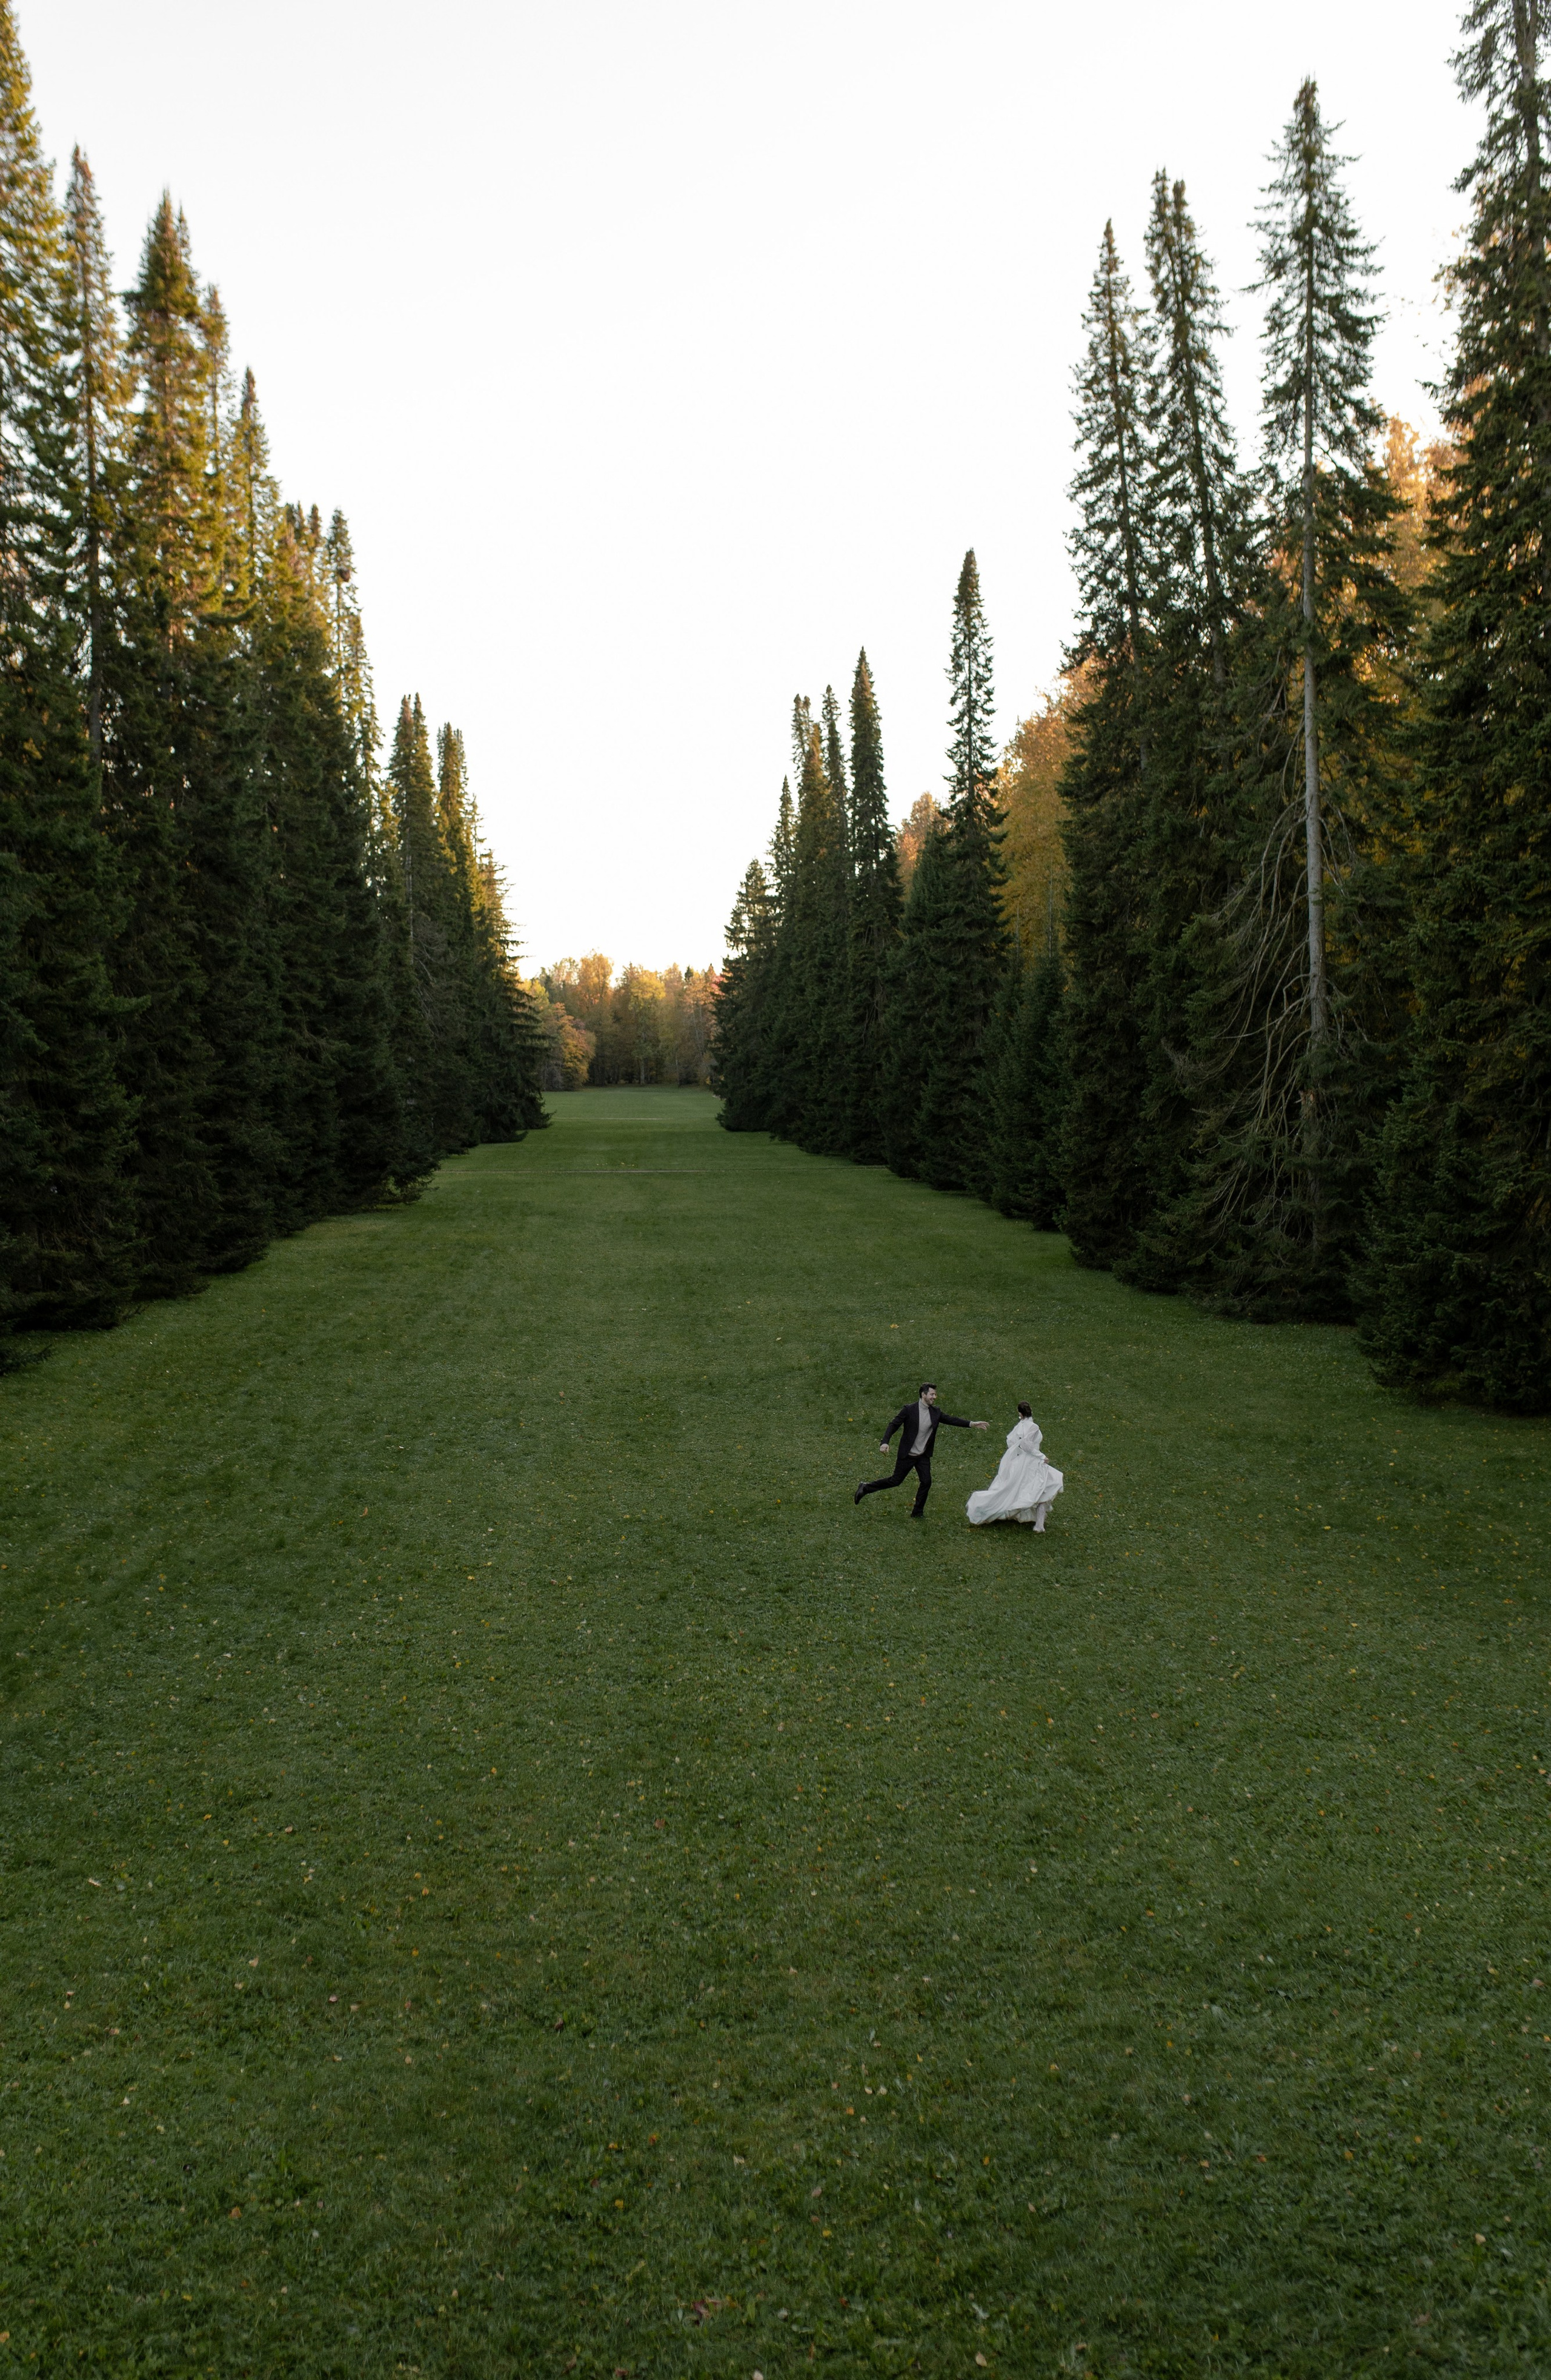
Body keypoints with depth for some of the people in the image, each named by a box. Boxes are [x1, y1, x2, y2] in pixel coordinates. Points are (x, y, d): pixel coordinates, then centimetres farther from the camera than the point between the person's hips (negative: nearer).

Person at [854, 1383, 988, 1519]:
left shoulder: (935, 1412, 0)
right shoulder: (909, 1410, -15)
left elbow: (951, 1420, 2)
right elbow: (893, 1425, -13)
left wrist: (972, 1424, -8)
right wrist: (885, 1443, -25)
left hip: (924, 1456, 5)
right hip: (907, 1455, -5)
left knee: (926, 1482, -3)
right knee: (895, 1481, 3)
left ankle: (917, 1514, 12)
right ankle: (865, 1488, 22)